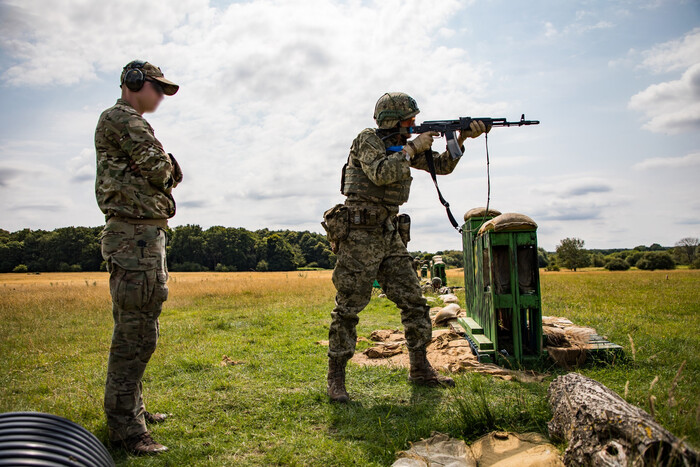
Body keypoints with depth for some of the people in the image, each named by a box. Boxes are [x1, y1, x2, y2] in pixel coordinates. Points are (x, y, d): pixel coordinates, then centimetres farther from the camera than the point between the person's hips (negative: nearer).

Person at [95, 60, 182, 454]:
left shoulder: (136, 125, 24)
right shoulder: (119, 118, -7)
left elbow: (171, 176, 18)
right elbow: (159, 169, -17)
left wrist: (168, 172, -3)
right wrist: (164, 168, 4)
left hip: (148, 236, 11)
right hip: (134, 235, -11)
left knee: (137, 330, 17)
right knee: (136, 334, -8)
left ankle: (131, 408, 29)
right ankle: (125, 427, 0)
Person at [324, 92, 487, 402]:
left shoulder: (403, 146, 16)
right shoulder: (368, 139, -5)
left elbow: (442, 166, 18)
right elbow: (381, 173, -23)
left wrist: (462, 138, 4)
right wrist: (412, 148, -13)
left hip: (390, 236, 8)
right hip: (360, 234, -8)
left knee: (413, 301, 6)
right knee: (348, 307, -4)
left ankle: (420, 369, 17)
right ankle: (335, 377, 6)